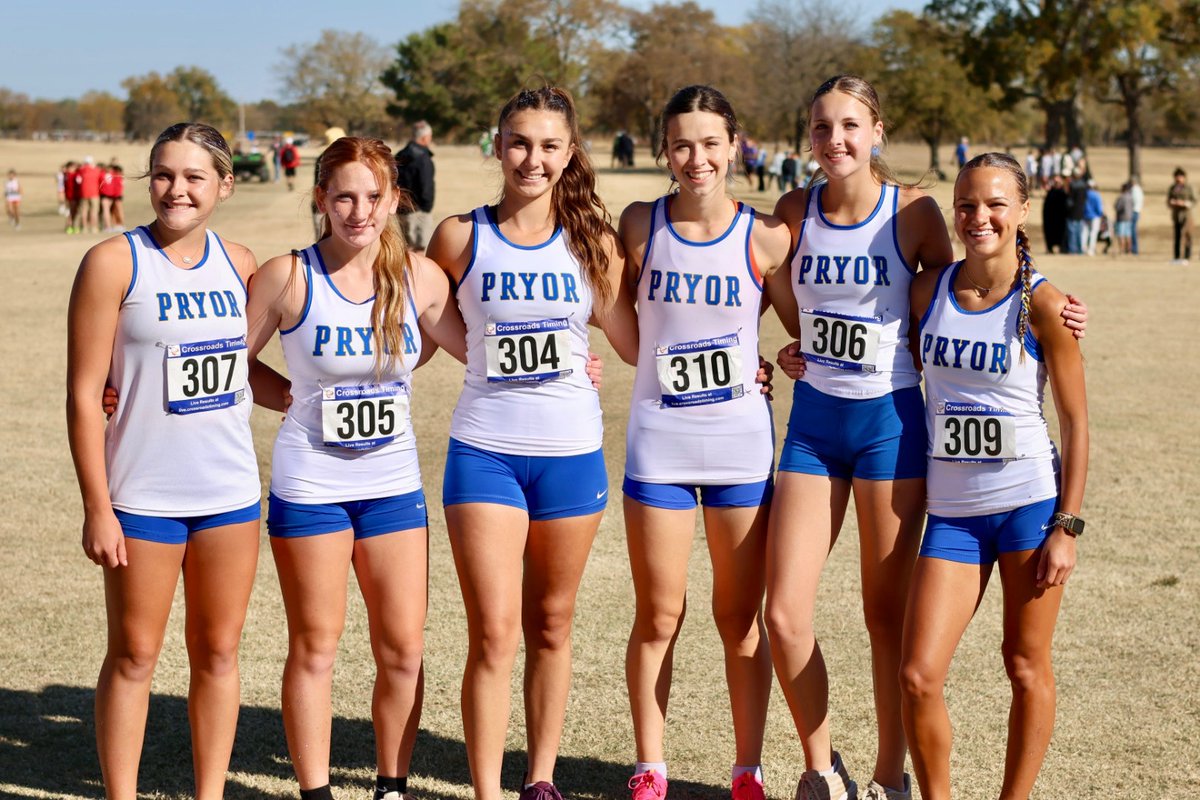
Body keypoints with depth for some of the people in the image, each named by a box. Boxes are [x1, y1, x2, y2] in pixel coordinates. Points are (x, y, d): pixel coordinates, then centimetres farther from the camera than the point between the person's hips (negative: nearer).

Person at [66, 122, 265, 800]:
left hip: (231, 490, 4)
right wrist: (97, 508, -12)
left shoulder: (239, 262, 6)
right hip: (144, 496, -4)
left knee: (219, 650, 11)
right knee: (135, 655, 4)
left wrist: (291, 396, 3)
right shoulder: (116, 262, -8)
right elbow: (85, 394, -9)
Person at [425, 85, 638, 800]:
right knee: (494, 634, -6)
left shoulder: (593, 243, 2)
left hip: (571, 452, 2)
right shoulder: (461, 237, -1)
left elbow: (636, 344, 7)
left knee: (551, 627, 12)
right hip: (484, 451, -1)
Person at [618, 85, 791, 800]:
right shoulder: (640, 226, -2)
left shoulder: (766, 237, -5)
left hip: (741, 442, 0)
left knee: (741, 618, 7)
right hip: (659, 439, 1)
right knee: (658, 618, 6)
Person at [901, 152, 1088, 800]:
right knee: (918, 675, -5)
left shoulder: (1044, 306, -8)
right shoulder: (928, 291, 3)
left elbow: (1076, 421, -5)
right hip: (952, 511, 3)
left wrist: (1066, 527, -8)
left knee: (1026, 667, 8)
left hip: (1029, 504, -3)